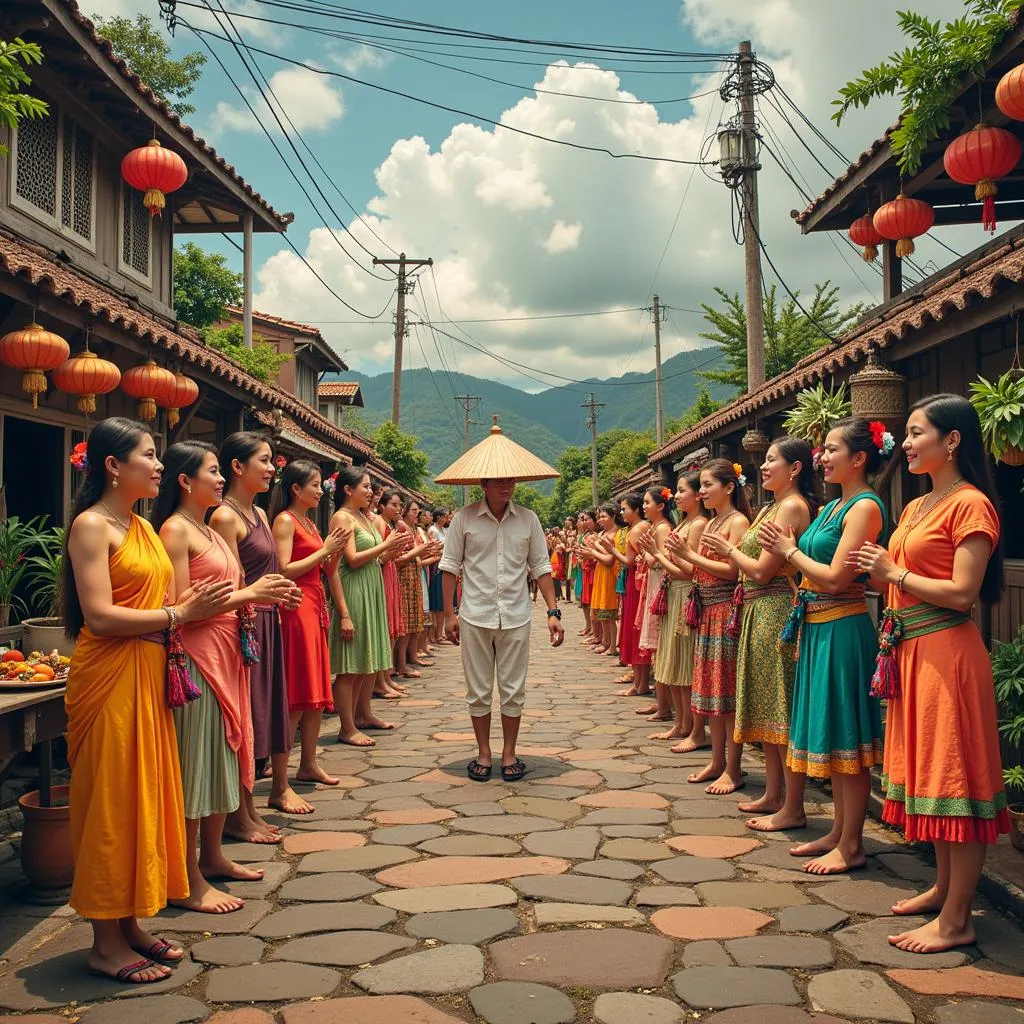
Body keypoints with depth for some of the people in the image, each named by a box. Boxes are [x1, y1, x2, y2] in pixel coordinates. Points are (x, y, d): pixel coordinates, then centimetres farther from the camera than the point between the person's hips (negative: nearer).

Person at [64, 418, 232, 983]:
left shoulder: (143, 527, 15)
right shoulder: (91, 525, -11)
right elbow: (100, 617, -19)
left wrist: (193, 602, -2)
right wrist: (179, 613, -16)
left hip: (148, 676, 9)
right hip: (108, 677, -8)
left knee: (146, 797, 13)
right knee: (109, 803, 0)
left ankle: (130, 923, 25)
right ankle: (106, 943, 11)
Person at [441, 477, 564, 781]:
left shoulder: (528, 519, 2)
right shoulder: (464, 518, -3)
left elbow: (541, 568, 5)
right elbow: (450, 566, 1)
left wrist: (553, 612, -1)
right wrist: (449, 614, -2)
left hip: (516, 618, 1)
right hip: (475, 616, -1)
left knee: (513, 690, 7)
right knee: (478, 691, 7)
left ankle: (509, 753, 20)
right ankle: (483, 754, 21)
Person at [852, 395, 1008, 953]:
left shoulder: (971, 504, -12)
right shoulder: (916, 507, 15)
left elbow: (962, 593, -19)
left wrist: (894, 573, -11)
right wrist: (882, 573, 0)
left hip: (947, 651, -9)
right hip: (910, 650, 9)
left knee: (954, 777, -3)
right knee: (928, 774, 16)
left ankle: (956, 919, 4)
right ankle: (943, 888, 29)